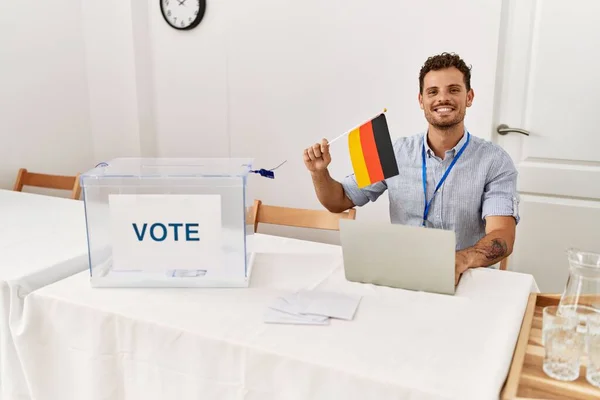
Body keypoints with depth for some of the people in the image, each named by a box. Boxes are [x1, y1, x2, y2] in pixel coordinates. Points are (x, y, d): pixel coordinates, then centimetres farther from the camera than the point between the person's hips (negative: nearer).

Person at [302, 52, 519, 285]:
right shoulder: (395, 153, 3)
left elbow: (502, 238, -18)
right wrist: (319, 173, -12)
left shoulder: (495, 161, -5)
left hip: (468, 280, -1)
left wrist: (460, 261, -38)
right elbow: (339, 202, 9)